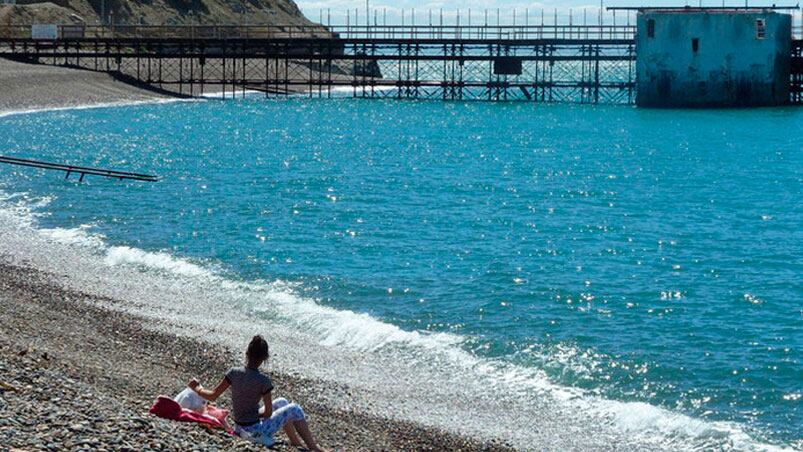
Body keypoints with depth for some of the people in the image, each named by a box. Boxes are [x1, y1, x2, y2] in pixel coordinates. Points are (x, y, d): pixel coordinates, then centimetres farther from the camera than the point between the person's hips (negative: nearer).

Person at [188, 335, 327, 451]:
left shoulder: (234, 373, -10)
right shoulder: (263, 381, -21)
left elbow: (213, 396, -5)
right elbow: (268, 413, -16)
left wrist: (197, 388, 13)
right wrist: (257, 414, 5)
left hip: (239, 428, 6)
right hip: (256, 432, -6)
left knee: (281, 402, 25)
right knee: (294, 409, 10)